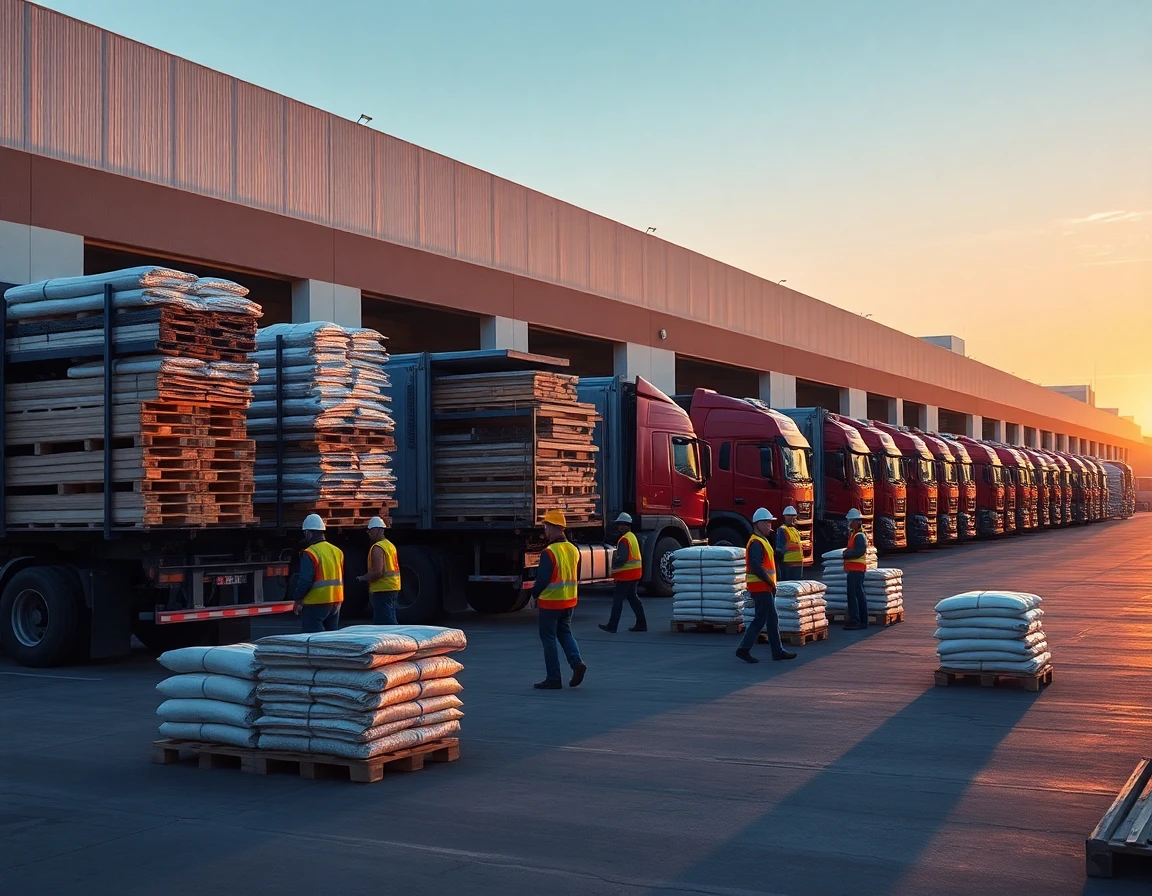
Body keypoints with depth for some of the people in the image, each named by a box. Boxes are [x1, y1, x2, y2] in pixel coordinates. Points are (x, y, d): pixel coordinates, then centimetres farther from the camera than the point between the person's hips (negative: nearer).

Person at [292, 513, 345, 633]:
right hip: (336, 602, 7)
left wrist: (297, 600, -6)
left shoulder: (310, 553, -14)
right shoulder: (337, 551, 10)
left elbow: (305, 581, -18)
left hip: (316, 604, -7)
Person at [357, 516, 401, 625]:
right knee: (390, 621, 14)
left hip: (382, 590, -10)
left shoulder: (377, 548, -15)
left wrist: (363, 578, -9)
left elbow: (377, 572, -23)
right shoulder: (391, 545, 16)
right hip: (393, 588, 10)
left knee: (385, 623, -10)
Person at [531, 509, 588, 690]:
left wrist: (535, 595, -1)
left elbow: (542, 579, -18)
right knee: (565, 632, 20)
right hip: (570, 601, 7)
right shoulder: (573, 549, 5)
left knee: (549, 638, 3)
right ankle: (577, 662, -1)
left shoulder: (549, 552, -19)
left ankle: (553, 679, 5)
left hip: (550, 602, -7)